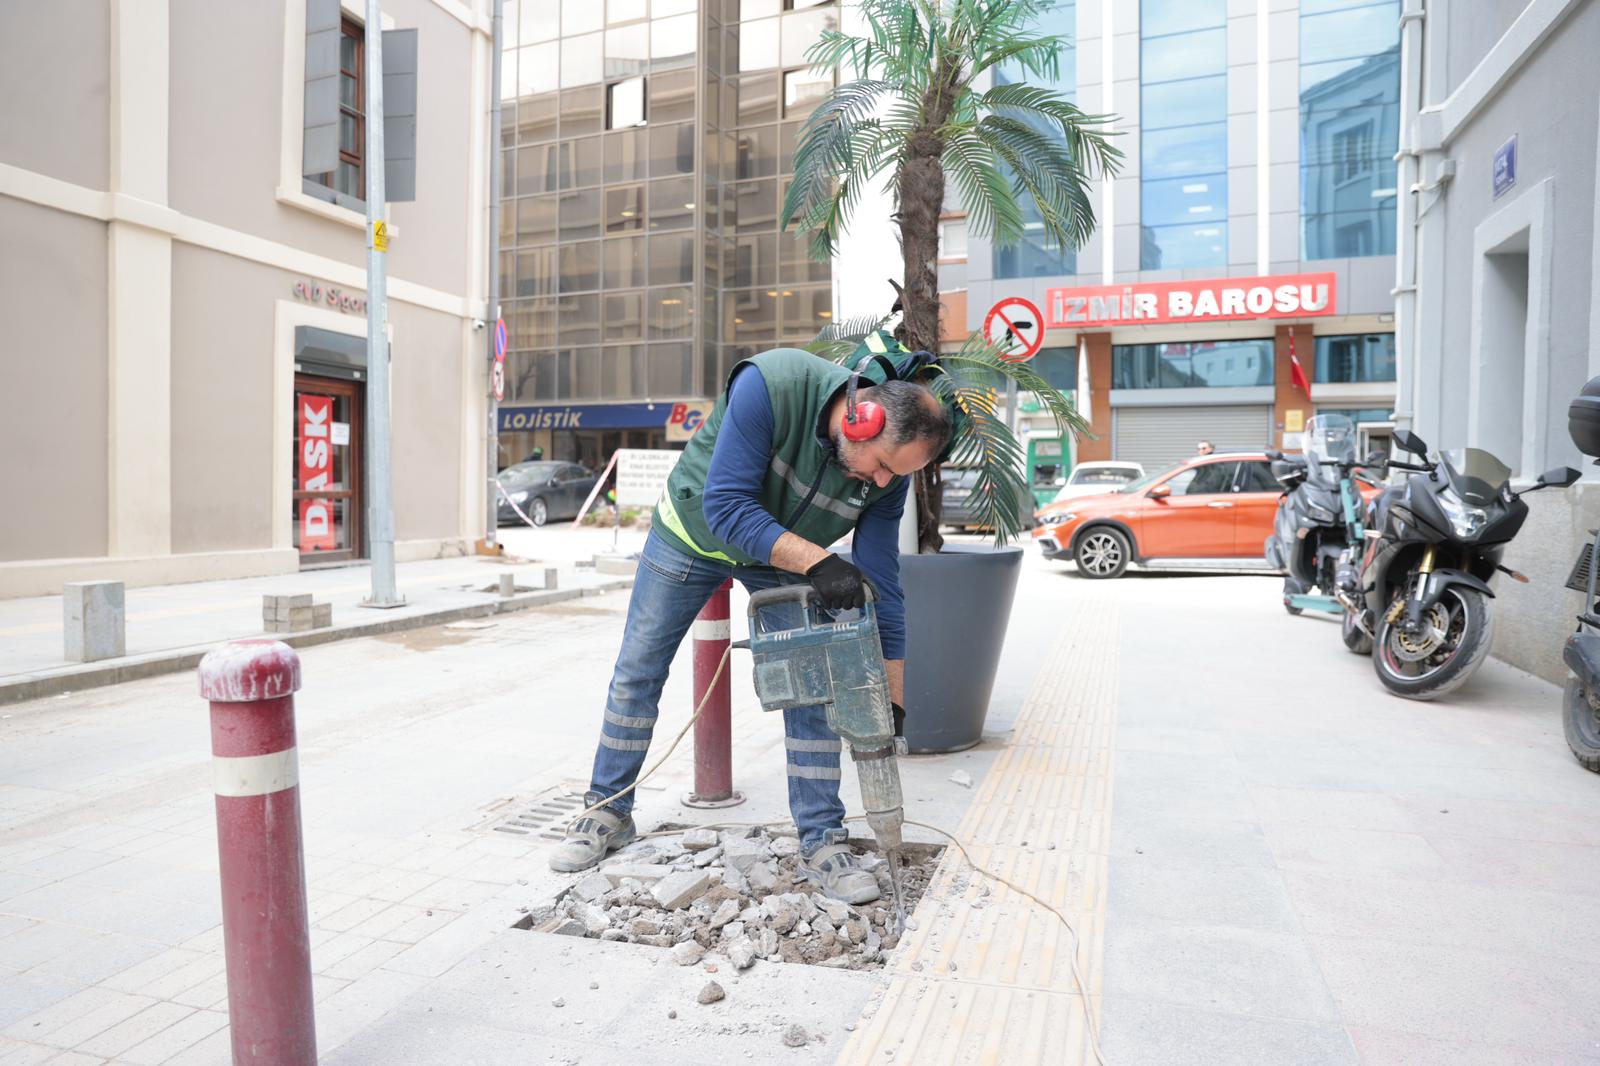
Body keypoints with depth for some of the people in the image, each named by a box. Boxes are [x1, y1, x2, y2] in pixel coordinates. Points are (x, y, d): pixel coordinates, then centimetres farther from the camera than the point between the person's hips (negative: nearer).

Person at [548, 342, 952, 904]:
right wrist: (817, 561, -47)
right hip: (696, 527, -2)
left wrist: (894, 703, -17)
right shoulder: (770, 384, -39)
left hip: (790, 555, 2)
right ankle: (609, 813, 25)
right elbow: (727, 506, -37)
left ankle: (821, 842, 6)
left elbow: (881, 588, -17)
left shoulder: (888, 473, -24)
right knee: (637, 671, 6)